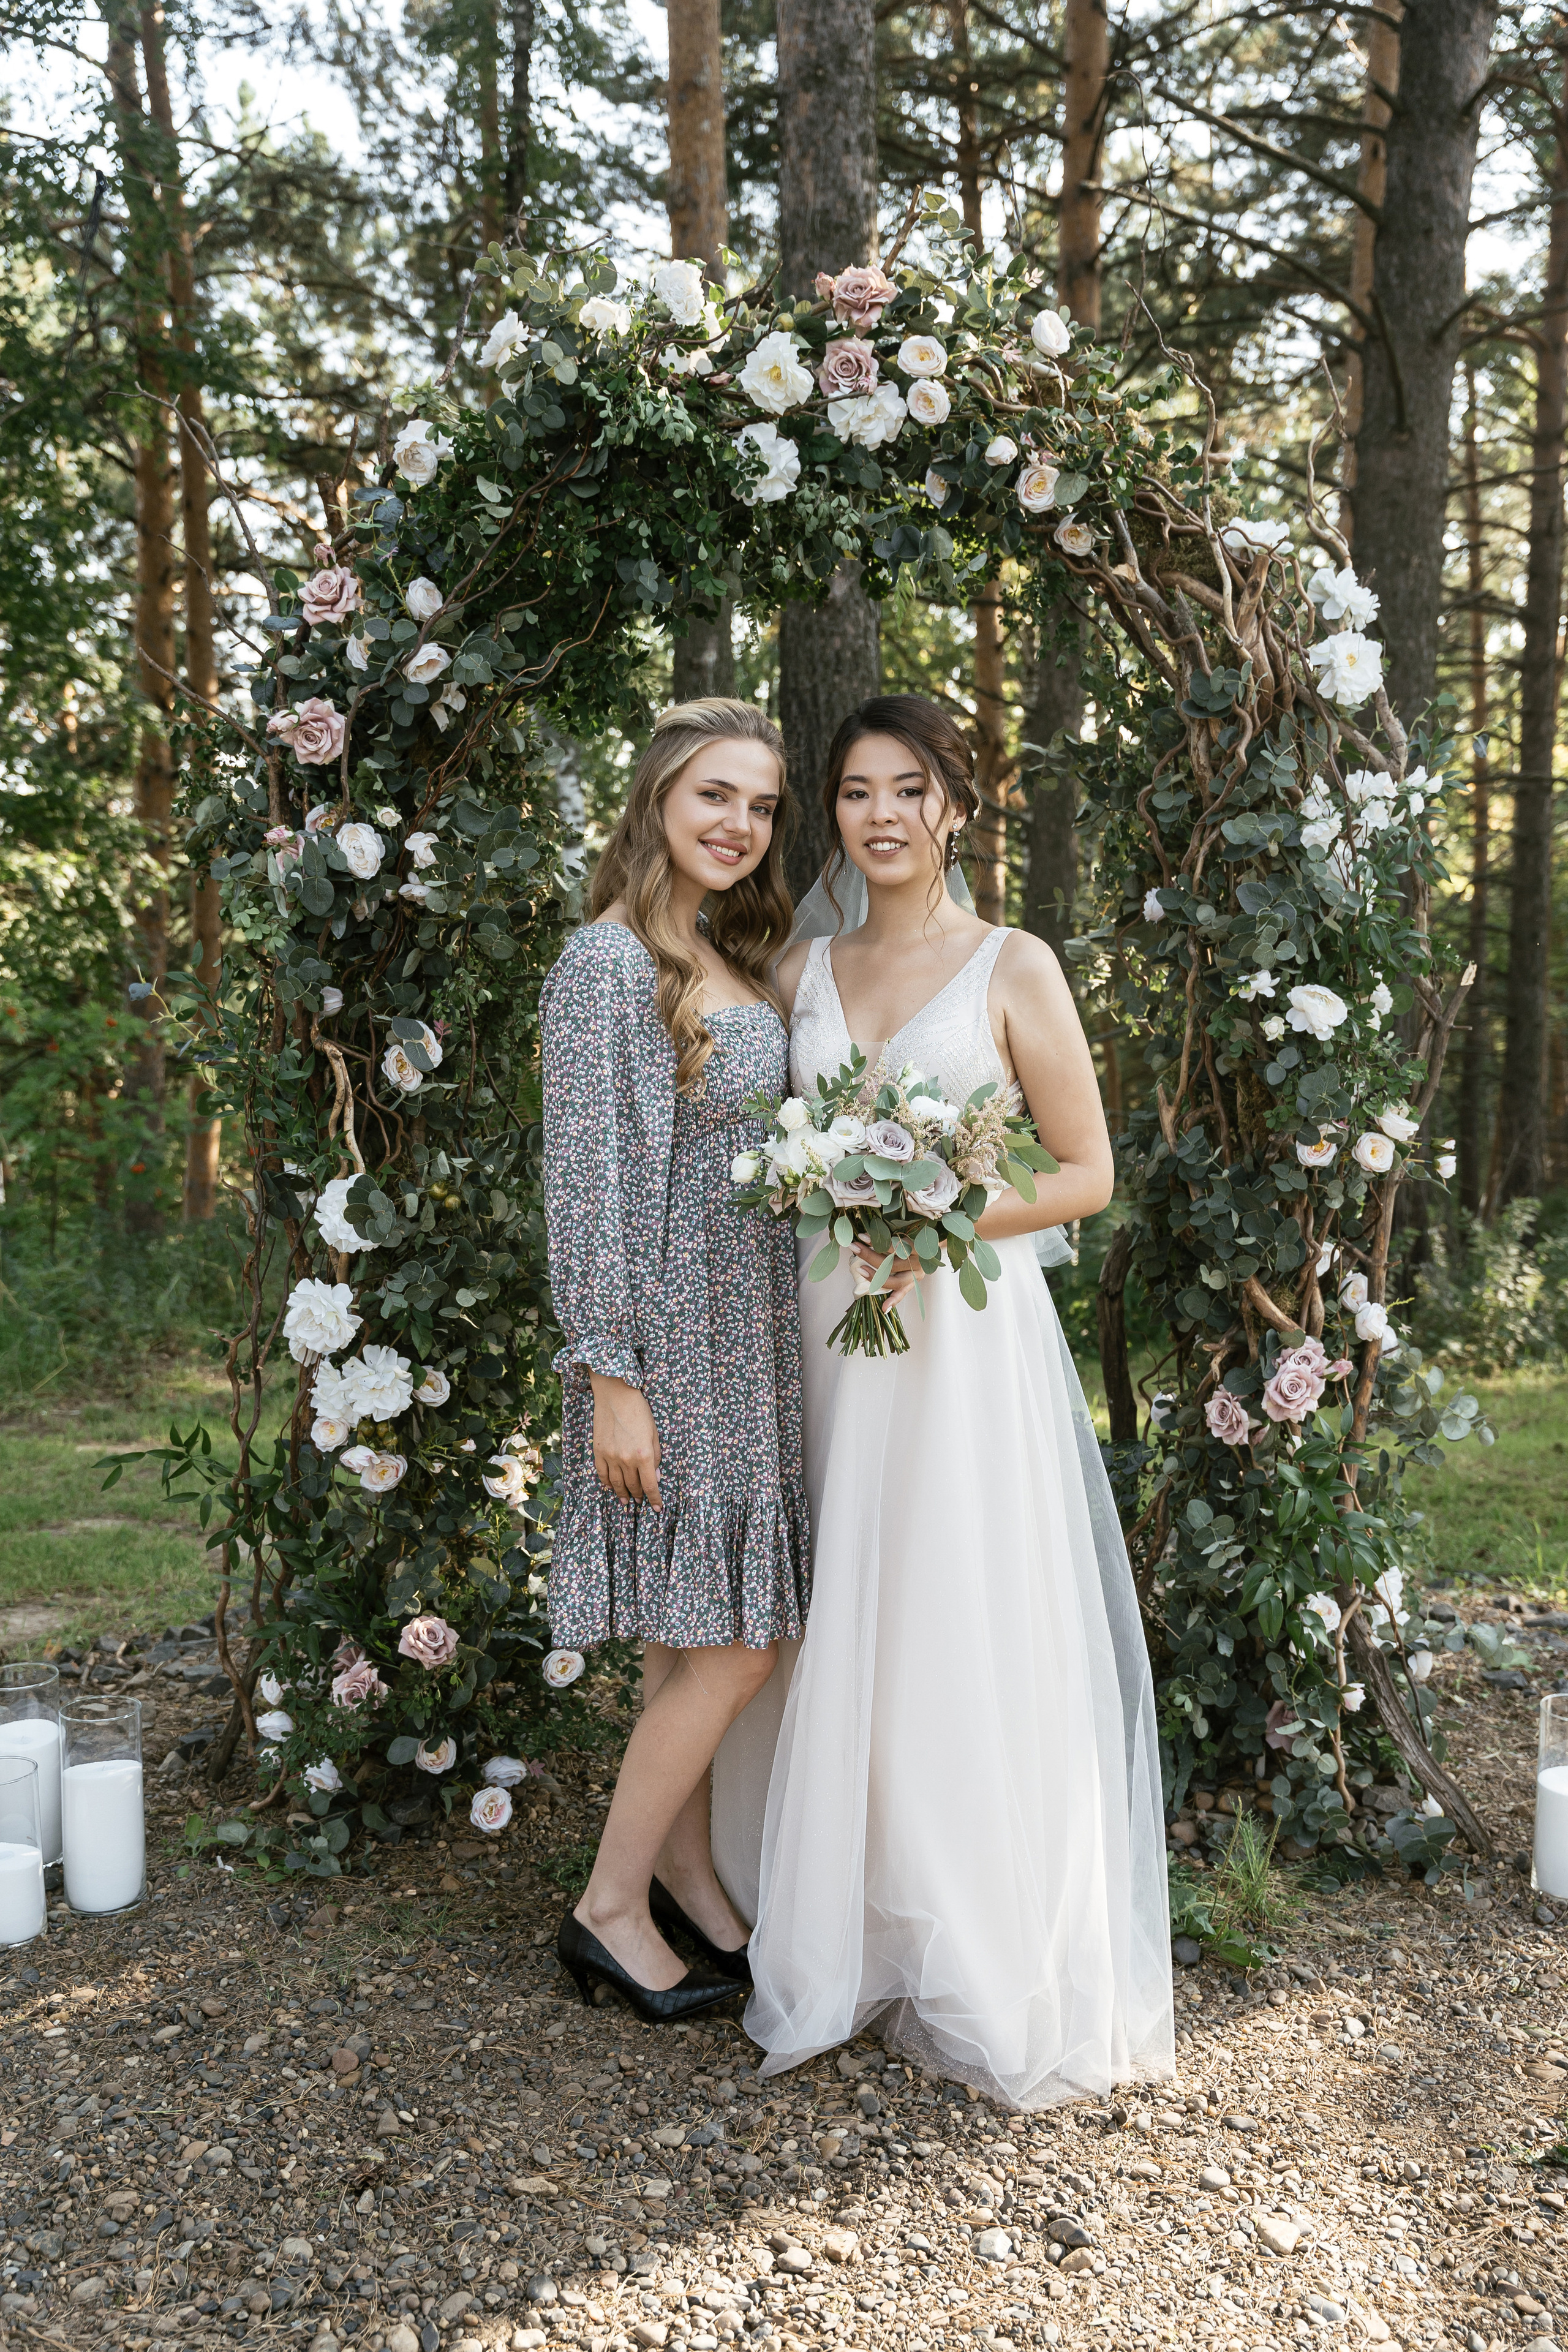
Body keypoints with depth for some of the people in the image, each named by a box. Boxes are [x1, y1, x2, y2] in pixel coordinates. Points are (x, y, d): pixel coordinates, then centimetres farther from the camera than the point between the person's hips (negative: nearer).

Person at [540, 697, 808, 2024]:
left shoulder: (741, 961, 14)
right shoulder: (608, 962, -12)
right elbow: (584, 1180, -16)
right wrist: (610, 1377, -18)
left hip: (751, 1339, 8)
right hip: (669, 1343, -8)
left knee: (700, 1633, 14)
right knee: (733, 1640, -4)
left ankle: (688, 1875, 27)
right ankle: (611, 1908, 12)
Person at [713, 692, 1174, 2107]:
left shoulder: (1014, 968, 0)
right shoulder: (804, 971, 12)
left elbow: (1087, 1172, -1)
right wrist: (818, 1216, -2)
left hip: (966, 1333, -4)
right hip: (827, 1329, 4)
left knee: (965, 1642, -1)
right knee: (835, 1643, 9)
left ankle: (991, 1981, 15)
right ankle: (842, 1945, 25)